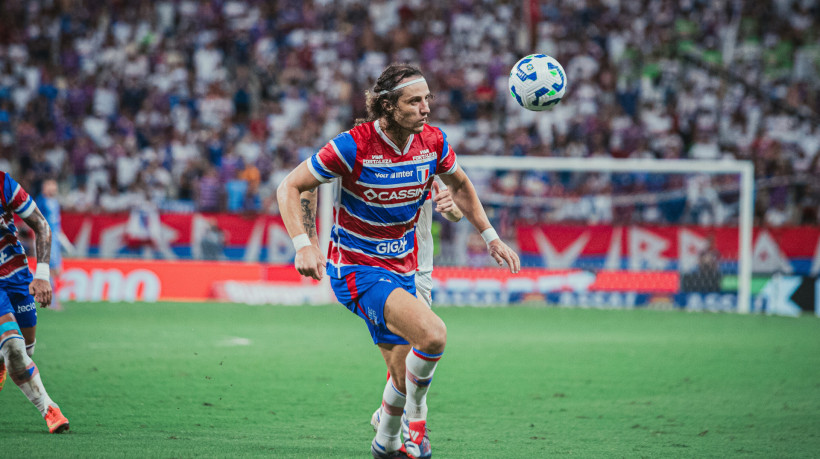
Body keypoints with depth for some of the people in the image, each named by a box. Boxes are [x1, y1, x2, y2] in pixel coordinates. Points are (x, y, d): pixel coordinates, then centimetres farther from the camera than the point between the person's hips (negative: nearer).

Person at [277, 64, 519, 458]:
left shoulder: (433, 142, -6)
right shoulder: (354, 145, -21)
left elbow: (459, 185, 16)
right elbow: (290, 188, -13)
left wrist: (490, 237, 12)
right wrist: (304, 245, -26)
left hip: (401, 269, 6)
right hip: (355, 268, -6)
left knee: (406, 375, 12)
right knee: (432, 334, -28)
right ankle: (415, 412, -4)